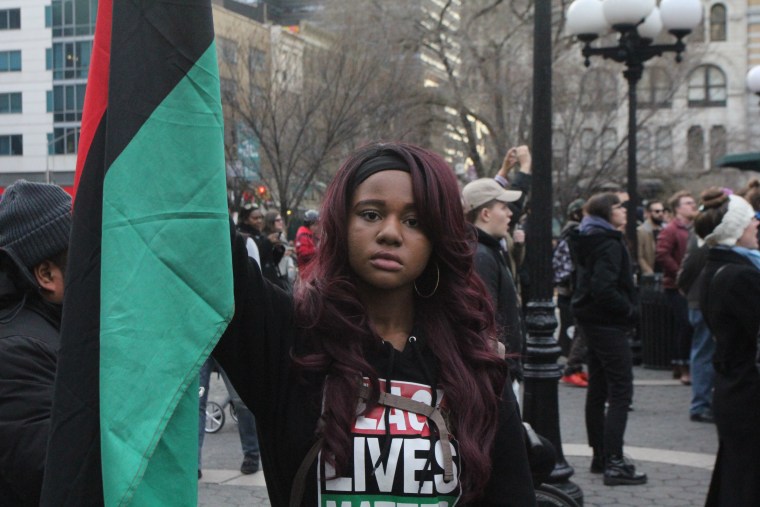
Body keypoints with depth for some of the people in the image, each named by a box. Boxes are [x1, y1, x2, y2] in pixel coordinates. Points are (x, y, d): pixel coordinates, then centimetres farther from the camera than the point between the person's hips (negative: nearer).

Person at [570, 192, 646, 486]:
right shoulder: (609, 244, -17)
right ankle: (614, 463, -11)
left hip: (592, 321, 10)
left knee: (598, 390, 14)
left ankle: (600, 456, 22)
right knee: (621, 392, -8)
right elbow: (604, 288, -27)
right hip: (609, 324, -10)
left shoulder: (588, 241, 13)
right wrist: (631, 311, -15)